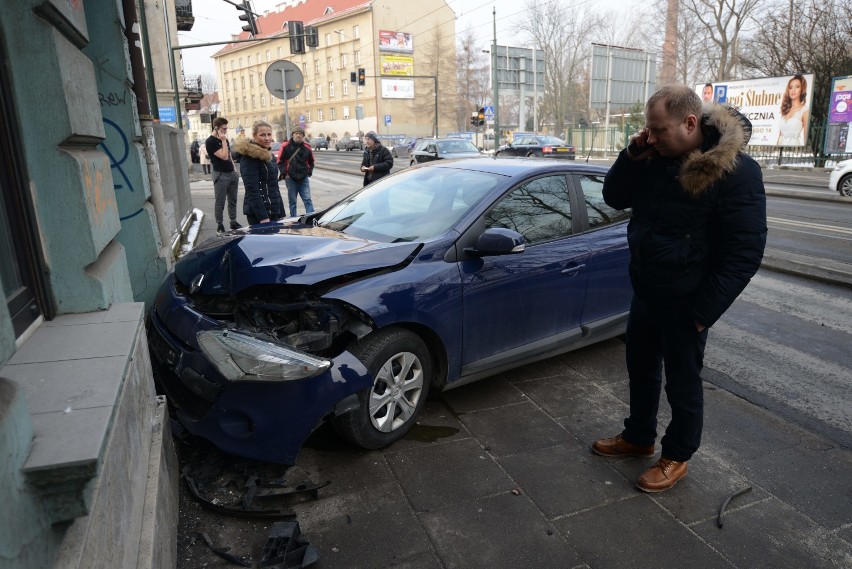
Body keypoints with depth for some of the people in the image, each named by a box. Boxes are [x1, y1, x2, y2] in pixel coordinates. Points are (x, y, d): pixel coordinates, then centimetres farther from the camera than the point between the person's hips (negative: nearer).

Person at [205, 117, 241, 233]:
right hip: (221, 175, -7)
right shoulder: (210, 141, -11)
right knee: (220, 202, -2)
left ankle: (233, 223, 22)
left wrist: (235, 170, 16)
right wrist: (223, 141, -17)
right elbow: (224, 156, -21)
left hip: (232, 174, 8)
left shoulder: (224, 140, 15)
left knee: (233, 201, 12)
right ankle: (220, 225, 6)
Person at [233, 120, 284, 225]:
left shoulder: (269, 156, 16)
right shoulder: (249, 157, -11)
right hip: (258, 213, -8)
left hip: (273, 211, 8)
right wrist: (263, 217, -23)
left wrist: (281, 213, 16)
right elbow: (252, 189, -18)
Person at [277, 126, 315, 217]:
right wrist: (285, 173, -5)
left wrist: (309, 172, 7)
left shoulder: (307, 147, 3)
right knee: (292, 201, 6)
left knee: (307, 199, -2)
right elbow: (280, 161, 2)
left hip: (304, 178, 1)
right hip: (290, 178, -1)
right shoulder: (286, 146, -2)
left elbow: (311, 162, 17)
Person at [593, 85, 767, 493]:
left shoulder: (736, 171, -19)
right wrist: (633, 156, -11)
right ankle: (638, 437, 41)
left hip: (685, 302, -6)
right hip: (645, 291, 7)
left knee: (682, 382, 10)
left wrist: (704, 311, -19)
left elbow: (745, 252, -18)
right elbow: (614, 198, 7)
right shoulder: (655, 157, -1)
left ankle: (677, 457, 31)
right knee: (641, 369, 20)